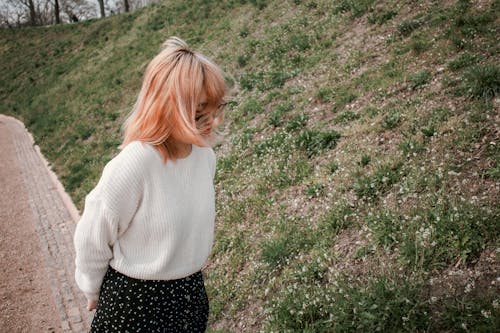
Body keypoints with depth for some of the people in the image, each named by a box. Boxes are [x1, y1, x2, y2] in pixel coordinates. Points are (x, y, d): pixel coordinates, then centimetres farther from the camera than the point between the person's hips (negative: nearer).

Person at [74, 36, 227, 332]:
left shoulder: (205, 154, -9)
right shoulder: (132, 166, -28)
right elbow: (92, 240, -14)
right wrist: (94, 292, 0)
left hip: (191, 291, 6)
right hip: (135, 301, -5)